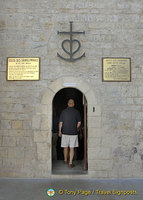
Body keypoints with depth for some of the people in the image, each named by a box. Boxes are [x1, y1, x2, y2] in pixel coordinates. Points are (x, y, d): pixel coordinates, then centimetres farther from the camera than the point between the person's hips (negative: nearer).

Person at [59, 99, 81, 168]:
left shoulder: (64, 111, -2)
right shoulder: (76, 112, -4)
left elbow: (60, 122, -1)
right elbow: (79, 122, -4)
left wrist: (60, 131, 9)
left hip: (65, 132, 1)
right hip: (73, 133, -1)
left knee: (65, 147, 16)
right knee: (72, 148, 4)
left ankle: (65, 160, 33)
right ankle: (70, 163, 2)